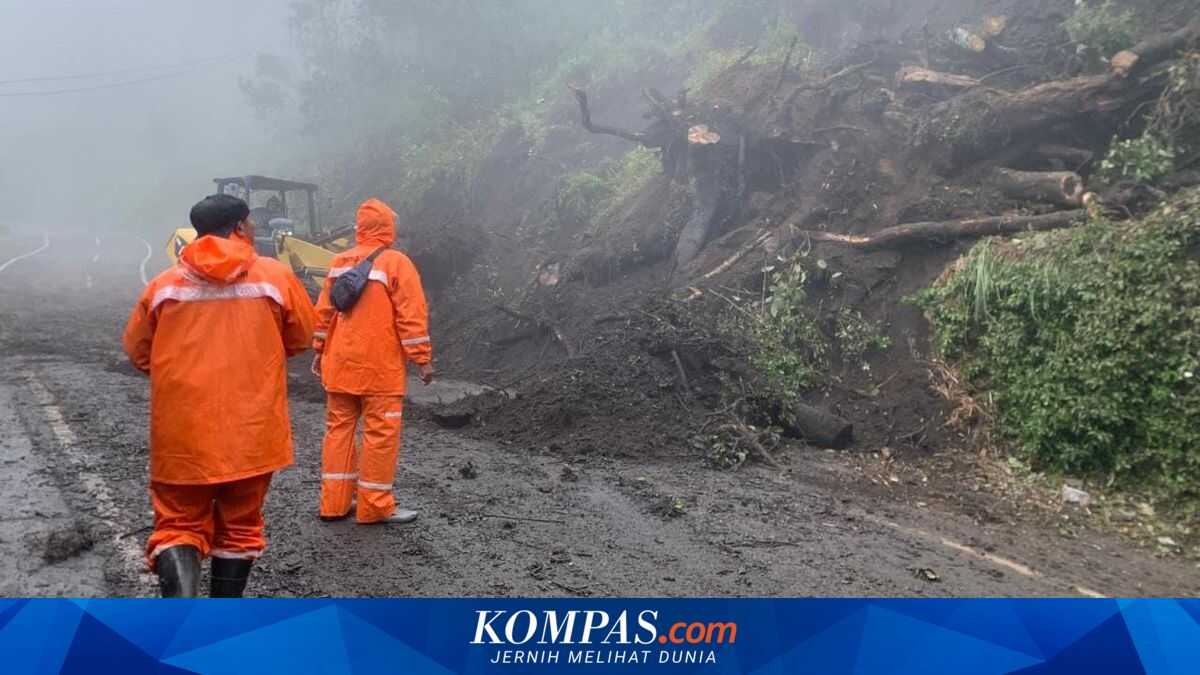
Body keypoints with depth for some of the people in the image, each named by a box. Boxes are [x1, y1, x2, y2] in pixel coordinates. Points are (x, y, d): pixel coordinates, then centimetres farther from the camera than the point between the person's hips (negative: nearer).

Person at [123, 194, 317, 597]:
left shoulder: (164, 285, 0)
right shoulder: (276, 277, -4)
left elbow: (138, 352, 12)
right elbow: (302, 338, 9)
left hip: (183, 435, 0)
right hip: (252, 432, 0)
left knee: (179, 523, 11)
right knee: (239, 525, 16)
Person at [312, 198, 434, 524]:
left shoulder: (339, 262, 9)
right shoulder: (395, 263, -9)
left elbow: (324, 310, 13)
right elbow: (411, 315, -13)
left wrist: (319, 350, 21)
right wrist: (423, 358, -10)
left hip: (340, 364, 6)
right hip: (379, 367, -6)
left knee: (339, 428, 13)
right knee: (381, 433, 1)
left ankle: (335, 501, 17)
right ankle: (375, 506, 6)